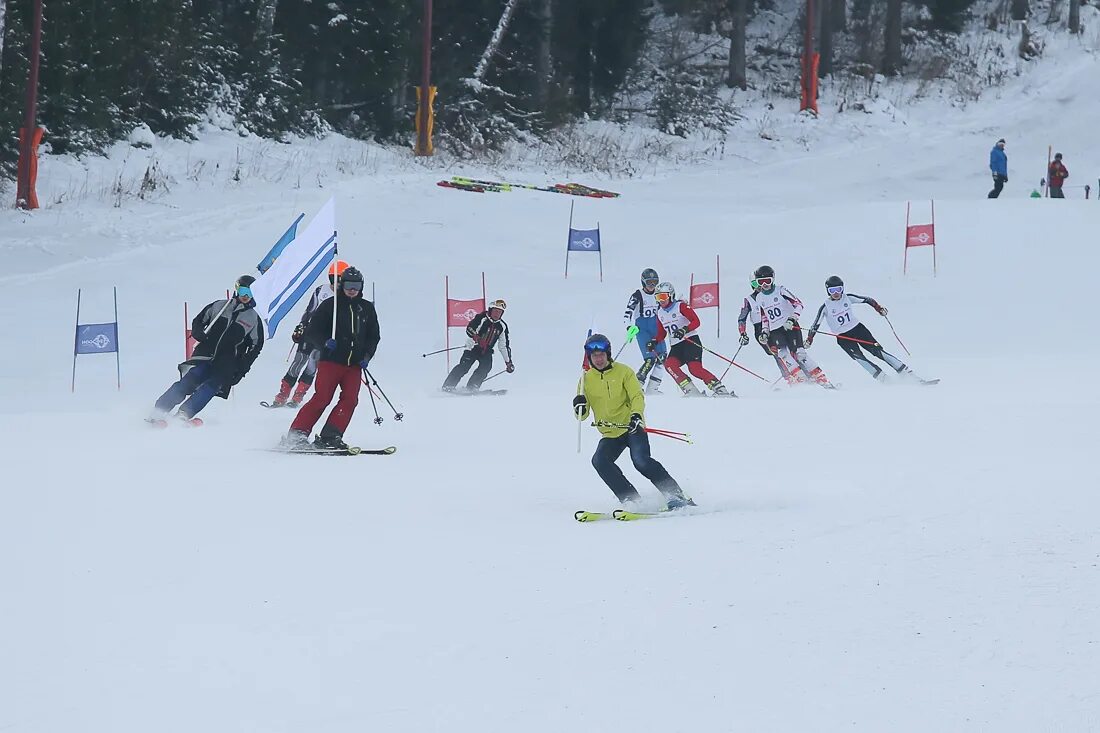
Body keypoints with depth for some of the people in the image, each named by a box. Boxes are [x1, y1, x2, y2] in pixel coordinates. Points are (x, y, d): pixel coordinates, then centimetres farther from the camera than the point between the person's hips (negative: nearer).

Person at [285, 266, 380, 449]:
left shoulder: (367, 308, 13)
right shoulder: (330, 305, 1)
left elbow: (374, 336, 20)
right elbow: (311, 332, 1)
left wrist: (367, 355, 3)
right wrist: (325, 342, -19)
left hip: (354, 364, 4)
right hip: (331, 360, -4)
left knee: (350, 400, -12)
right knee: (322, 398, -12)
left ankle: (330, 436, -11)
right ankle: (296, 434, -10)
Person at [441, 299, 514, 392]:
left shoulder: (502, 326, 4)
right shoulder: (481, 318, -11)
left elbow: (504, 346, 11)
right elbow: (469, 329, -24)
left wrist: (508, 362, 9)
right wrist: (477, 338, -43)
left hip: (486, 352, 4)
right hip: (473, 348, -4)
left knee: (486, 366, -21)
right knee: (464, 366, -17)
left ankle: (472, 388, -19)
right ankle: (448, 386, -12)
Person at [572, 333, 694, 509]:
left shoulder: (623, 371, 0)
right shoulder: (587, 379, 7)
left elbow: (637, 396, -10)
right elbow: (582, 415, 8)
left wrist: (636, 415, -31)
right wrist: (579, 407, -17)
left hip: (632, 428, -4)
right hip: (610, 434, 4)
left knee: (640, 460, -27)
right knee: (599, 461, -22)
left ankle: (675, 495, -19)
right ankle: (631, 500, -19)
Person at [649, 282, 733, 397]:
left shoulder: (681, 306, -5)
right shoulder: (660, 313, 15)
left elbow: (696, 321, -14)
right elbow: (661, 333, 24)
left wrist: (685, 330, -30)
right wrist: (655, 342, 4)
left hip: (691, 341, -6)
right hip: (676, 347, 6)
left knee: (695, 369, -25)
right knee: (669, 364, -22)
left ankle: (719, 389, -24)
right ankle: (691, 391, -23)